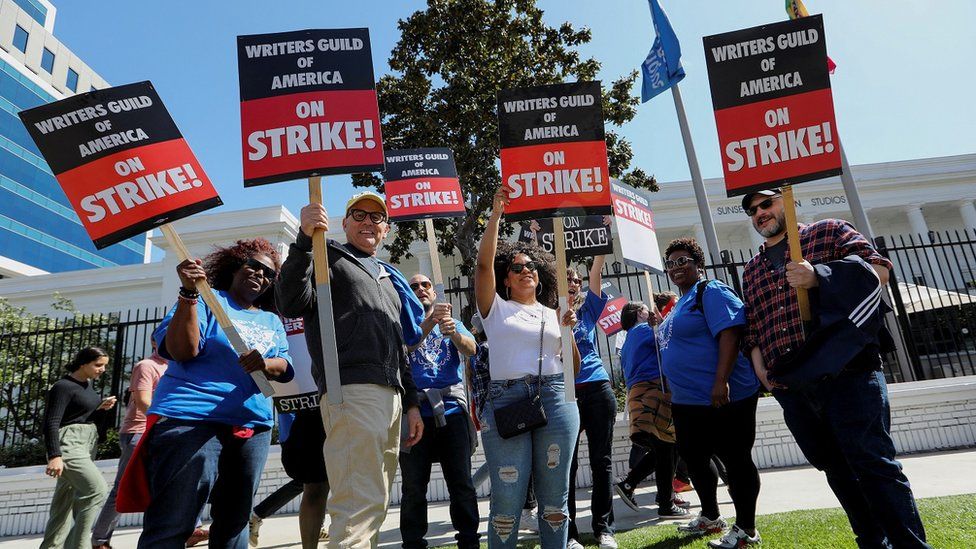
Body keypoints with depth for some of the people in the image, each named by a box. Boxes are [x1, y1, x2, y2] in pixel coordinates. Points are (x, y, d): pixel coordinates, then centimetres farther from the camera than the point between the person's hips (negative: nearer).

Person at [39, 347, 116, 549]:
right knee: (97, 489, -20)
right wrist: (54, 455, -26)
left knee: (65, 500, 13)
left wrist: (100, 406, 6)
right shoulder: (63, 386, -14)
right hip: (68, 444, -9)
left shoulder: (87, 383, 12)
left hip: (87, 442, 9)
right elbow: (51, 423, -19)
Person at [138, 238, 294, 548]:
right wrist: (189, 292, -19)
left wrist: (266, 365, -17)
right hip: (191, 418, -5)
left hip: (253, 426, 6)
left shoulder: (272, 321, 19)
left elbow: (284, 368, 7)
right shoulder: (207, 301, 4)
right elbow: (182, 351, -10)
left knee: (234, 522, 11)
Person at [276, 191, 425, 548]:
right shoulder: (328, 257, 9)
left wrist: (411, 403, 22)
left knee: (374, 505, 11)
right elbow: (291, 305, -10)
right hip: (353, 389, -8)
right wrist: (305, 241, -18)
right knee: (360, 503, -16)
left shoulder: (388, 278, 28)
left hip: (391, 395, 8)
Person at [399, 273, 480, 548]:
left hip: (451, 410, 1)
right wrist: (430, 322, -28)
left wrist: (453, 333, -26)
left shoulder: (454, 323, 15)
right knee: (413, 487, 6)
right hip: (415, 412, -1)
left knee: (462, 484, 3)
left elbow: (471, 349, -5)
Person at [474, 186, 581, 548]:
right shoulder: (496, 309, 11)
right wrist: (496, 213, -5)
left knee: (554, 496, 7)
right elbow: (484, 262, -4)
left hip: (555, 400, 3)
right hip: (505, 401, -2)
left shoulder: (553, 315, 19)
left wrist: (567, 331, 0)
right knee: (508, 498, -4)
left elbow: (574, 366, 16)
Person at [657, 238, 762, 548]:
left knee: (736, 461, 3)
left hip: (723, 398, -10)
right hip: (686, 402, 10)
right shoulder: (680, 304, 18)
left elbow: (730, 334, -23)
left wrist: (721, 382, -29)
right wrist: (674, 389, 23)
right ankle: (711, 517, 36)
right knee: (693, 459, 18)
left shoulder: (711, 292, -10)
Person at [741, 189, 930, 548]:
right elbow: (753, 328, 20)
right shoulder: (752, 270, 20)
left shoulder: (830, 232, 8)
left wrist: (818, 275, -18)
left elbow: (879, 269, -3)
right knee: (836, 469, 13)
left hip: (847, 373, -5)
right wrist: (760, 366, 5)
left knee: (872, 462, -7)